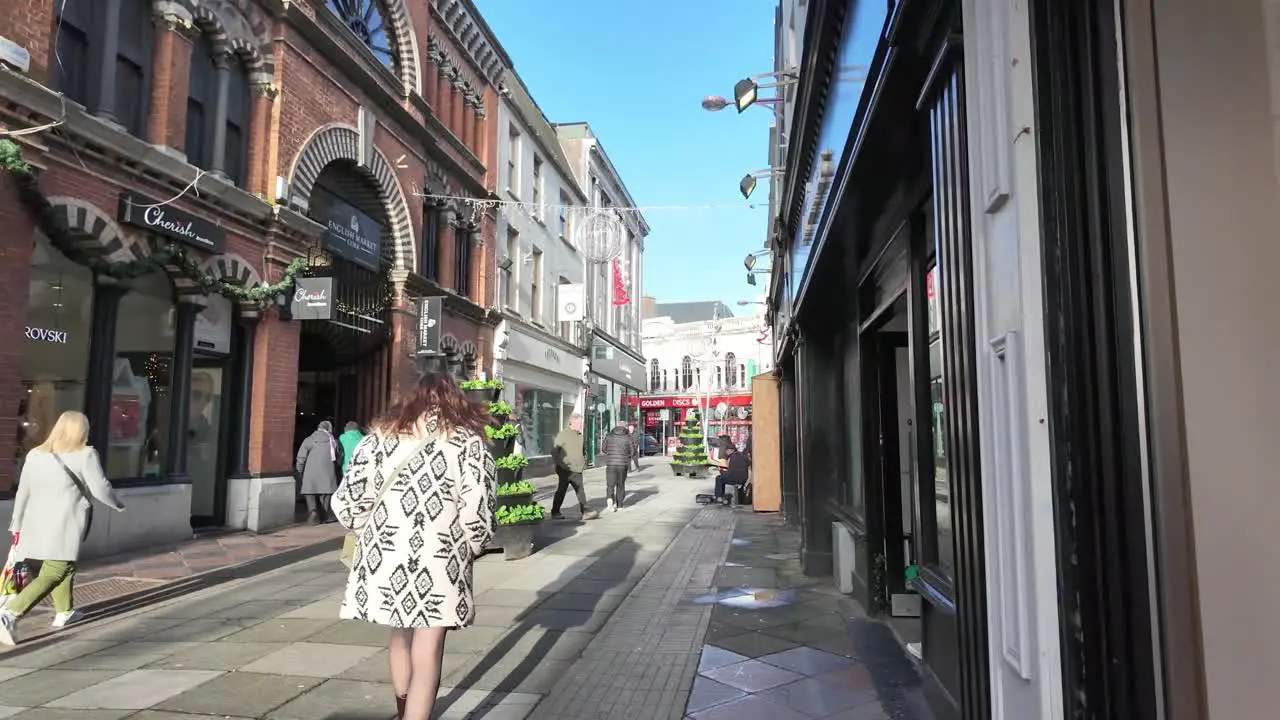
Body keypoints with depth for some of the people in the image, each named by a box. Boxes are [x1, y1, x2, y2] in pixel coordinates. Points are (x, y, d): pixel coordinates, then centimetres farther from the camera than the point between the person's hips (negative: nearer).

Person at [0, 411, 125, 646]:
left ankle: (64, 612, 33)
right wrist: (118, 505, 9)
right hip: (65, 525, -7)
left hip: (38, 523, 7)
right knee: (52, 574, -4)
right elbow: (100, 488, -9)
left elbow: (23, 492, 13)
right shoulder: (85, 455, -7)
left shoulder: (35, 454, 10)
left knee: (64, 565, 23)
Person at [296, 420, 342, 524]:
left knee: (310, 493, 7)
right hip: (327, 472, 1)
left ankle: (312, 511, -16)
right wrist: (335, 468, 26)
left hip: (311, 473, -1)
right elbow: (339, 459, 9)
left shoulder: (309, 440, 0)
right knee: (325, 494, 9)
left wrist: (300, 471, 10)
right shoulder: (333, 441, 4)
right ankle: (322, 517, 11)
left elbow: (301, 457, -3)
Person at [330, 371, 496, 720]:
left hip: (385, 555, 4)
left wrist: (373, 537, 17)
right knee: (428, 651, 5)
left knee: (400, 637, 24)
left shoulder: (383, 434, 6)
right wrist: (469, 549, 8)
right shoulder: (467, 439, -1)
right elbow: (477, 509, -10)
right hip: (439, 560, -4)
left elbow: (347, 500, 1)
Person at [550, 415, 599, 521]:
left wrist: (584, 463, 17)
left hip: (577, 470, 7)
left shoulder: (580, 436, 15)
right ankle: (555, 513, 11)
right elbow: (554, 450, -11)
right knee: (561, 490, 1)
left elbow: (584, 450, 28)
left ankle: (586, 512, 1)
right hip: (566, 469, -7)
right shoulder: (563, 434, -8)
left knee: (580, 490, 2)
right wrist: (559, 463, -14)